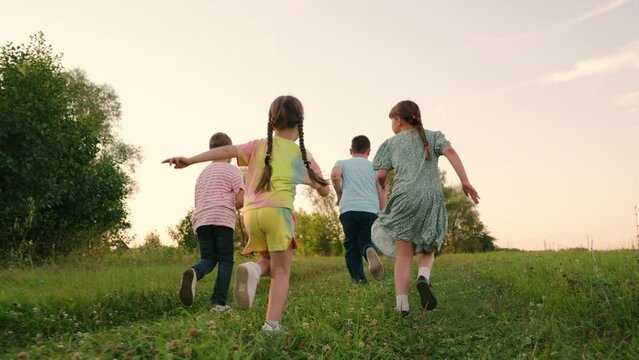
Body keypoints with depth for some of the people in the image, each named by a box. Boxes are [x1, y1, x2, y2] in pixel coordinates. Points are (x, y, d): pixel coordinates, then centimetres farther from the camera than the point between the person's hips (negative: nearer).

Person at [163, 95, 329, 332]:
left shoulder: (259, 146, 15)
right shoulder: (304, 156, 12)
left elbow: (227, 150, 1)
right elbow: (324, 191, 15)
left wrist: (189, 160, -2)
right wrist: (314, 177, 35)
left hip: (251, 212, 3)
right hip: (278, 210, -3)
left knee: (270, 263, 21)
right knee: (281, 271, 5)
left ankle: (253, 269, -14)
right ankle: (272, 324, -11)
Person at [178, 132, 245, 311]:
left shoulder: (202, 173, 26)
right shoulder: (233, 170, 7)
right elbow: (241, 199, -4)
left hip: (201, 219, 5)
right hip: (223, 219, -5)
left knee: (208, 259, 9)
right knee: (225, 260, 3)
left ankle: (194, 273, -26)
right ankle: (219, 302, -7)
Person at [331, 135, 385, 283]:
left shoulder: (342, 163, 16)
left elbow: (335, 175, -8)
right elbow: (381, 193, 13)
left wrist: (339, 195, 7)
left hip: (348, 209, -1)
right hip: (370, 210, 1)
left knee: (351, 245, 11)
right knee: (366, 241, 9)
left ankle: (358, 277, 3)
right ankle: (369, 250, -25)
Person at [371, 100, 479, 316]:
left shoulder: (392, 142, 15)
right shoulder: (433, 136, 19)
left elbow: (381, 175, 6)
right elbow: (449, 152, -1)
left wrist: (383, 186, 29)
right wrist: (465, 181, -8)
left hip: (404, 197, -1)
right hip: (432, 197, 1)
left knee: (403, 254, 4)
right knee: (427, 249, 17)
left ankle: (401, 304, -5)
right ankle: (423, 278, -13)